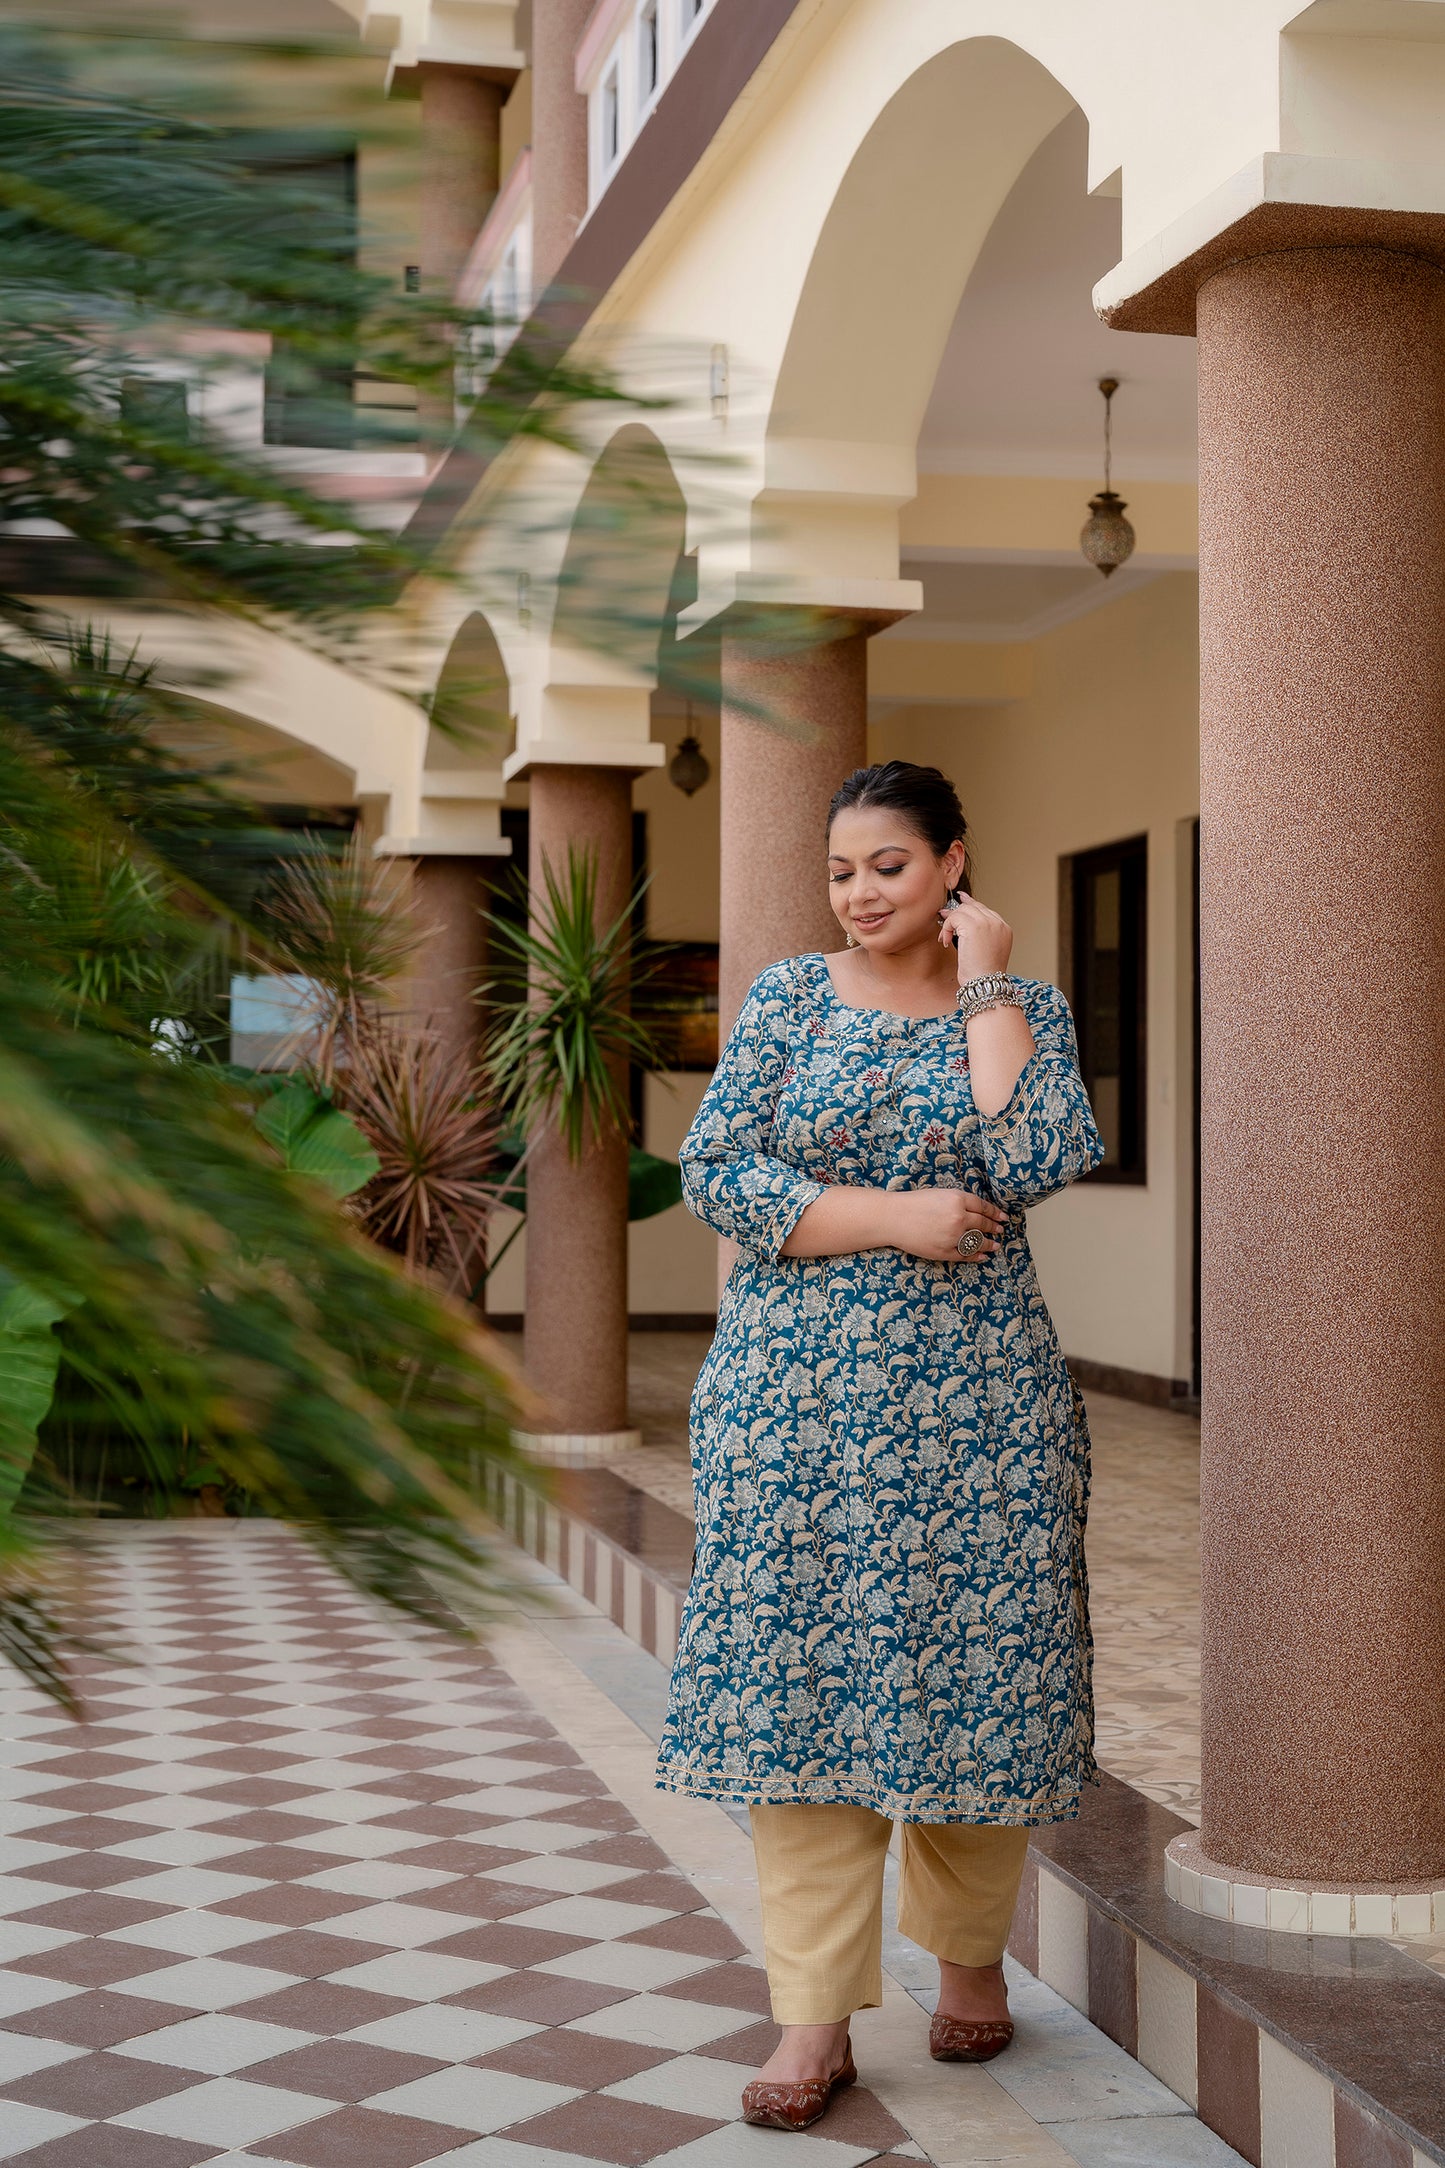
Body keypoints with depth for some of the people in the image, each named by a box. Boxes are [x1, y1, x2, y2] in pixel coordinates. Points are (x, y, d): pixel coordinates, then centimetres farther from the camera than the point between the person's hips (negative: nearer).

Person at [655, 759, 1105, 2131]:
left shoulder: (1024, 1007, 5)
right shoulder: (789, 998, 7)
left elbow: (1039, 1163, -13)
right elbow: (713, 1172, -4)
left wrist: (984, 988, -8)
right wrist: (897, 1217, -11)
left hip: (974, 1393, 0)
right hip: (798, 1396, 1)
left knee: (966, 1674, 4)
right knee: (794, 1685, -3)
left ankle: (970, 1956, 27)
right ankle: (815, 2020, 3)